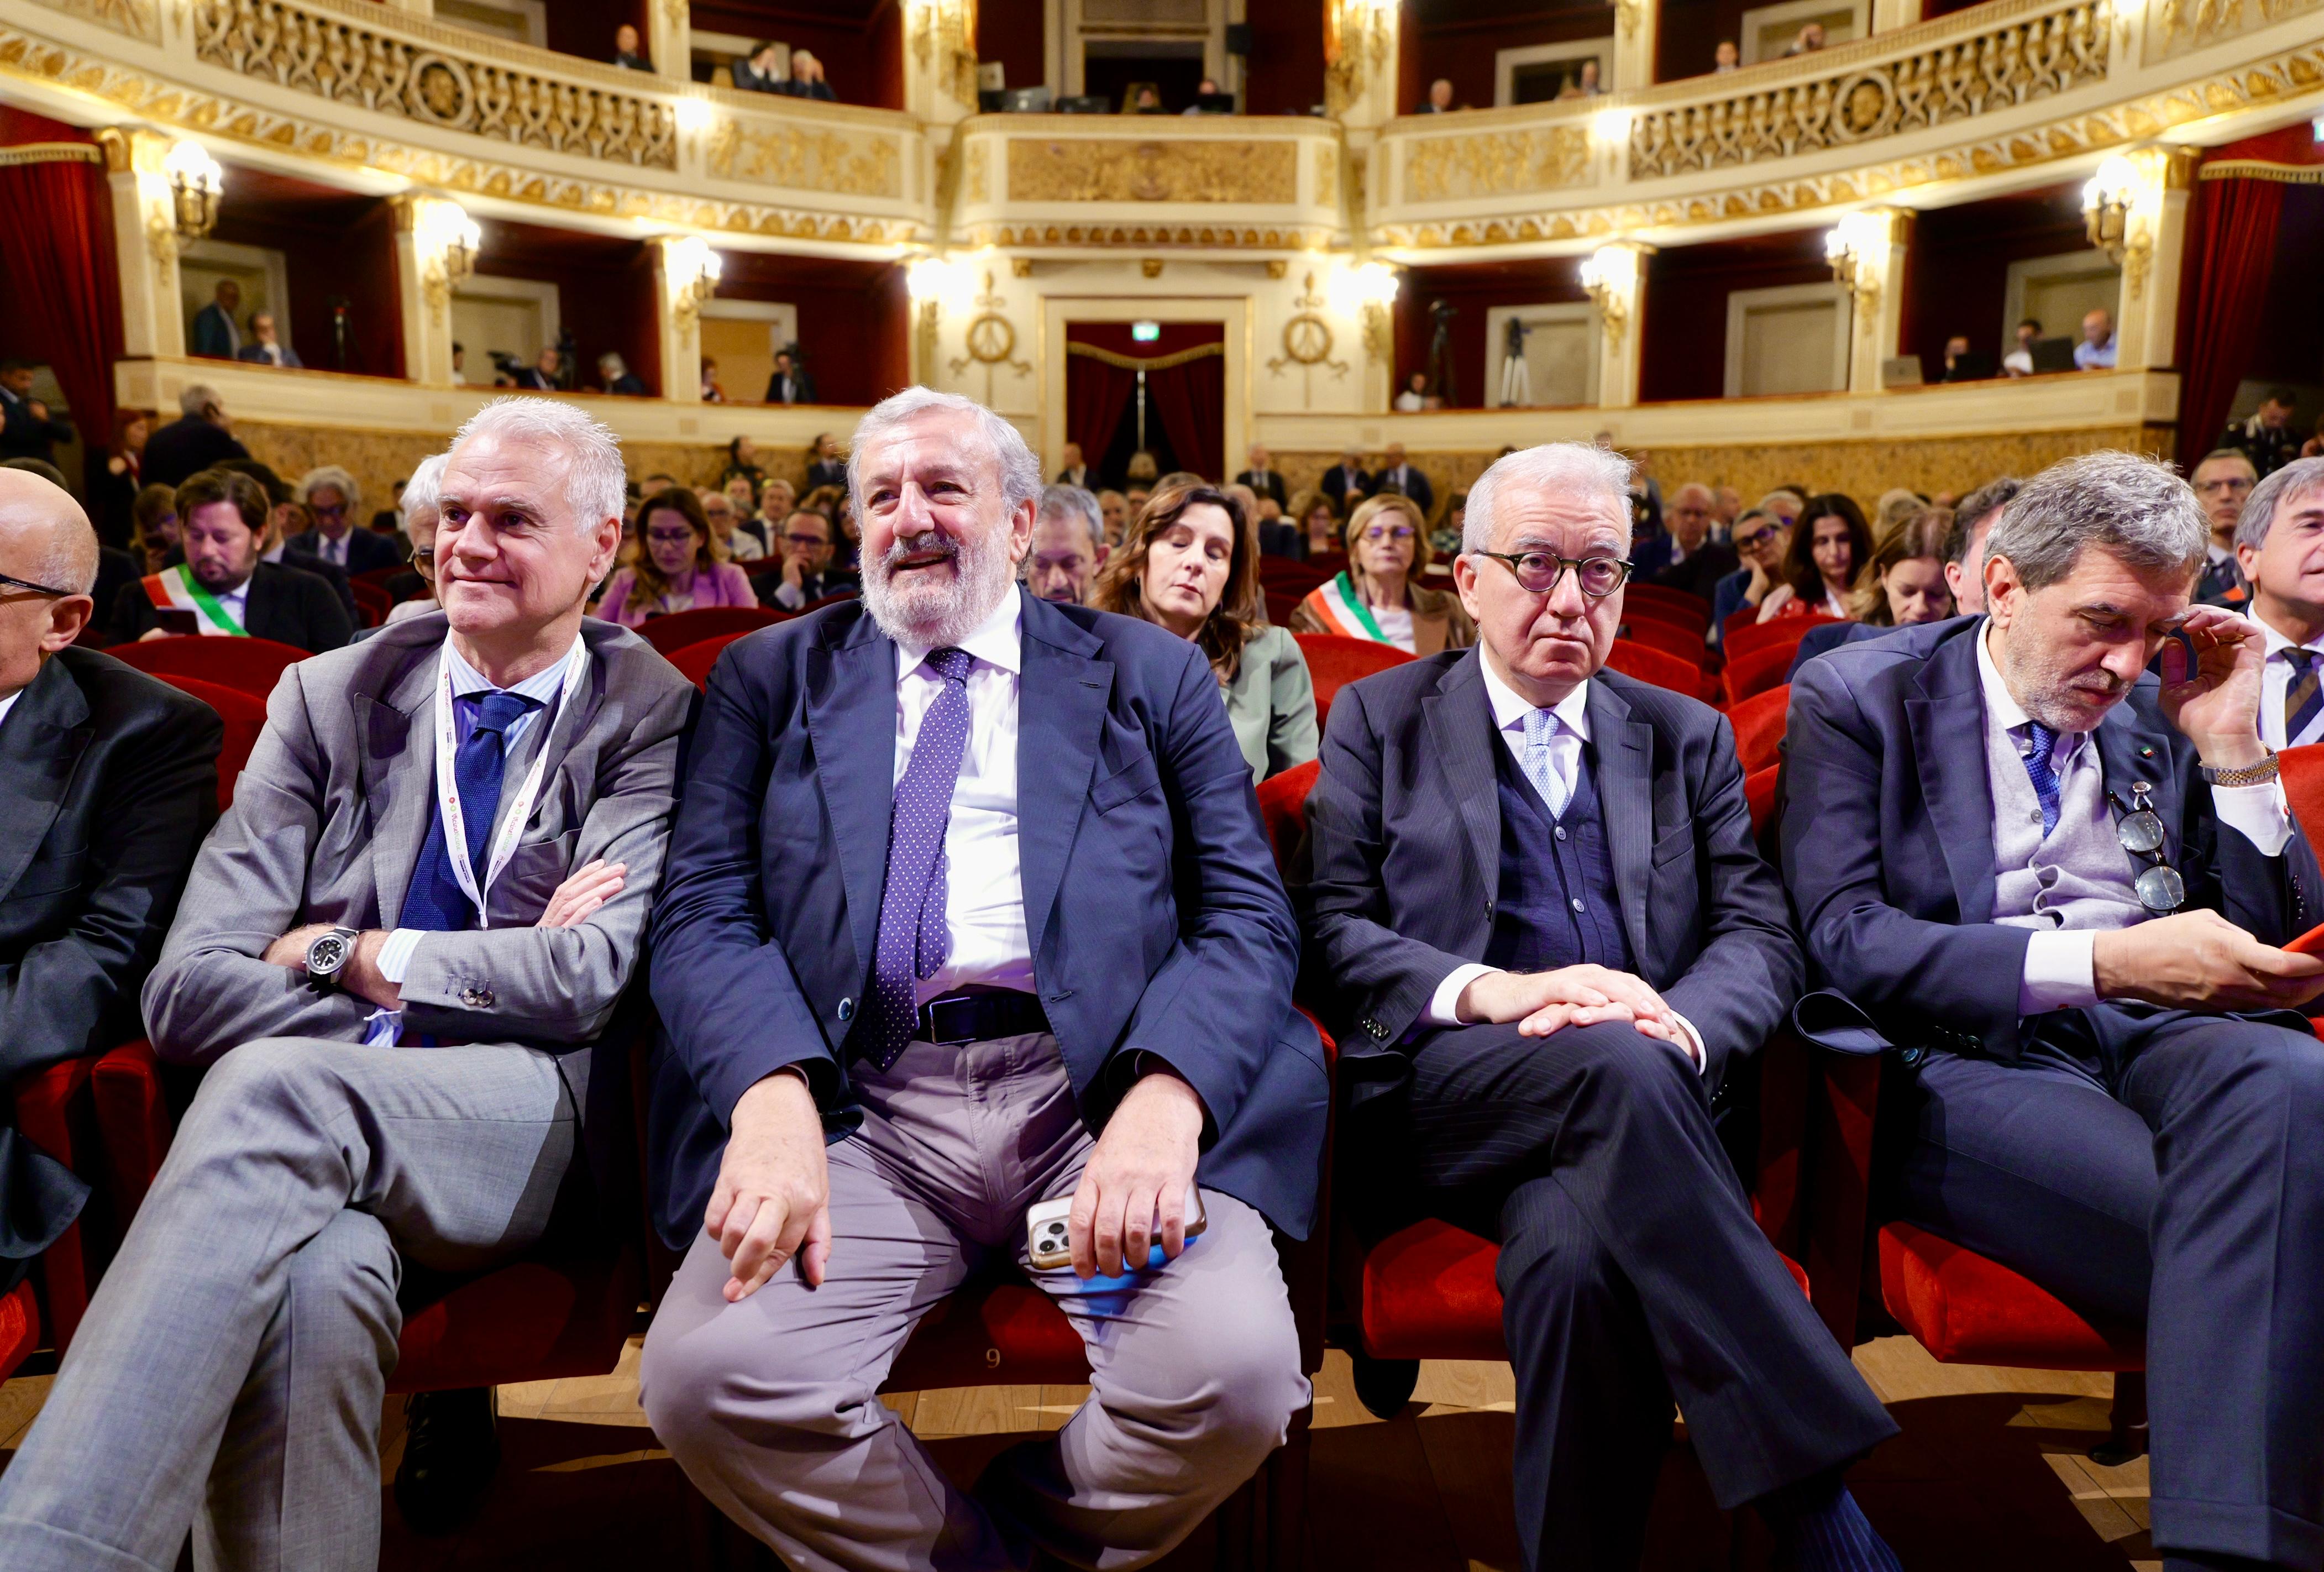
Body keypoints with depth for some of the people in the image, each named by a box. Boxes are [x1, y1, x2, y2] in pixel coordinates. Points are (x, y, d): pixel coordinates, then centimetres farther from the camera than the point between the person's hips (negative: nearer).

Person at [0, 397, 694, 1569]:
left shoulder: (654, 720, 5)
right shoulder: (331, 699, 12)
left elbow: (592, 976, -8)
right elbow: (188, 988, 2)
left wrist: (347, 956, -1)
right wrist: (477, 983, -7)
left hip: (523, 1124, -2)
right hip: (316, 1125, 2)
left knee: (273, 1087, -32)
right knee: (313, 1279, -33)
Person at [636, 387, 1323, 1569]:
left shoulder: (1152, 674, 14)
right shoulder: (772, 676, 17)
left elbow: (1249, 918, 6)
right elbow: (704, 913, 6)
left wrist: (1164, 1098, -15)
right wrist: (775, 1094, -15)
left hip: (1104, 1086, 0)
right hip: (861, 1099, 1)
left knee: (1234, 1375, -25)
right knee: (708, 1377, -25)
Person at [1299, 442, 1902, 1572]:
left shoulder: (1688, 739, 20)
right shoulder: (1380, 720, 13)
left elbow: (1764, 940, 10)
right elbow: (1331, 929, 2)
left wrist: (1678, 1022, -14)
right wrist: (1486, 990, -17)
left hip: (1640, 1090, 2)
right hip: (1446, 1091, -1)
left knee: (1573, 1251, -35)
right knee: (1614, 1067, -35)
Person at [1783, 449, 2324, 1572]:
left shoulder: (2161, 715, 17)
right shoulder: (1859, 697, 4)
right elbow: (1848, 940, -9)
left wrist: (2233, 749, 5)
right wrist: (2103, 960, -17)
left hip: (2154, 1038, 5)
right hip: (1963, 1054, -4)